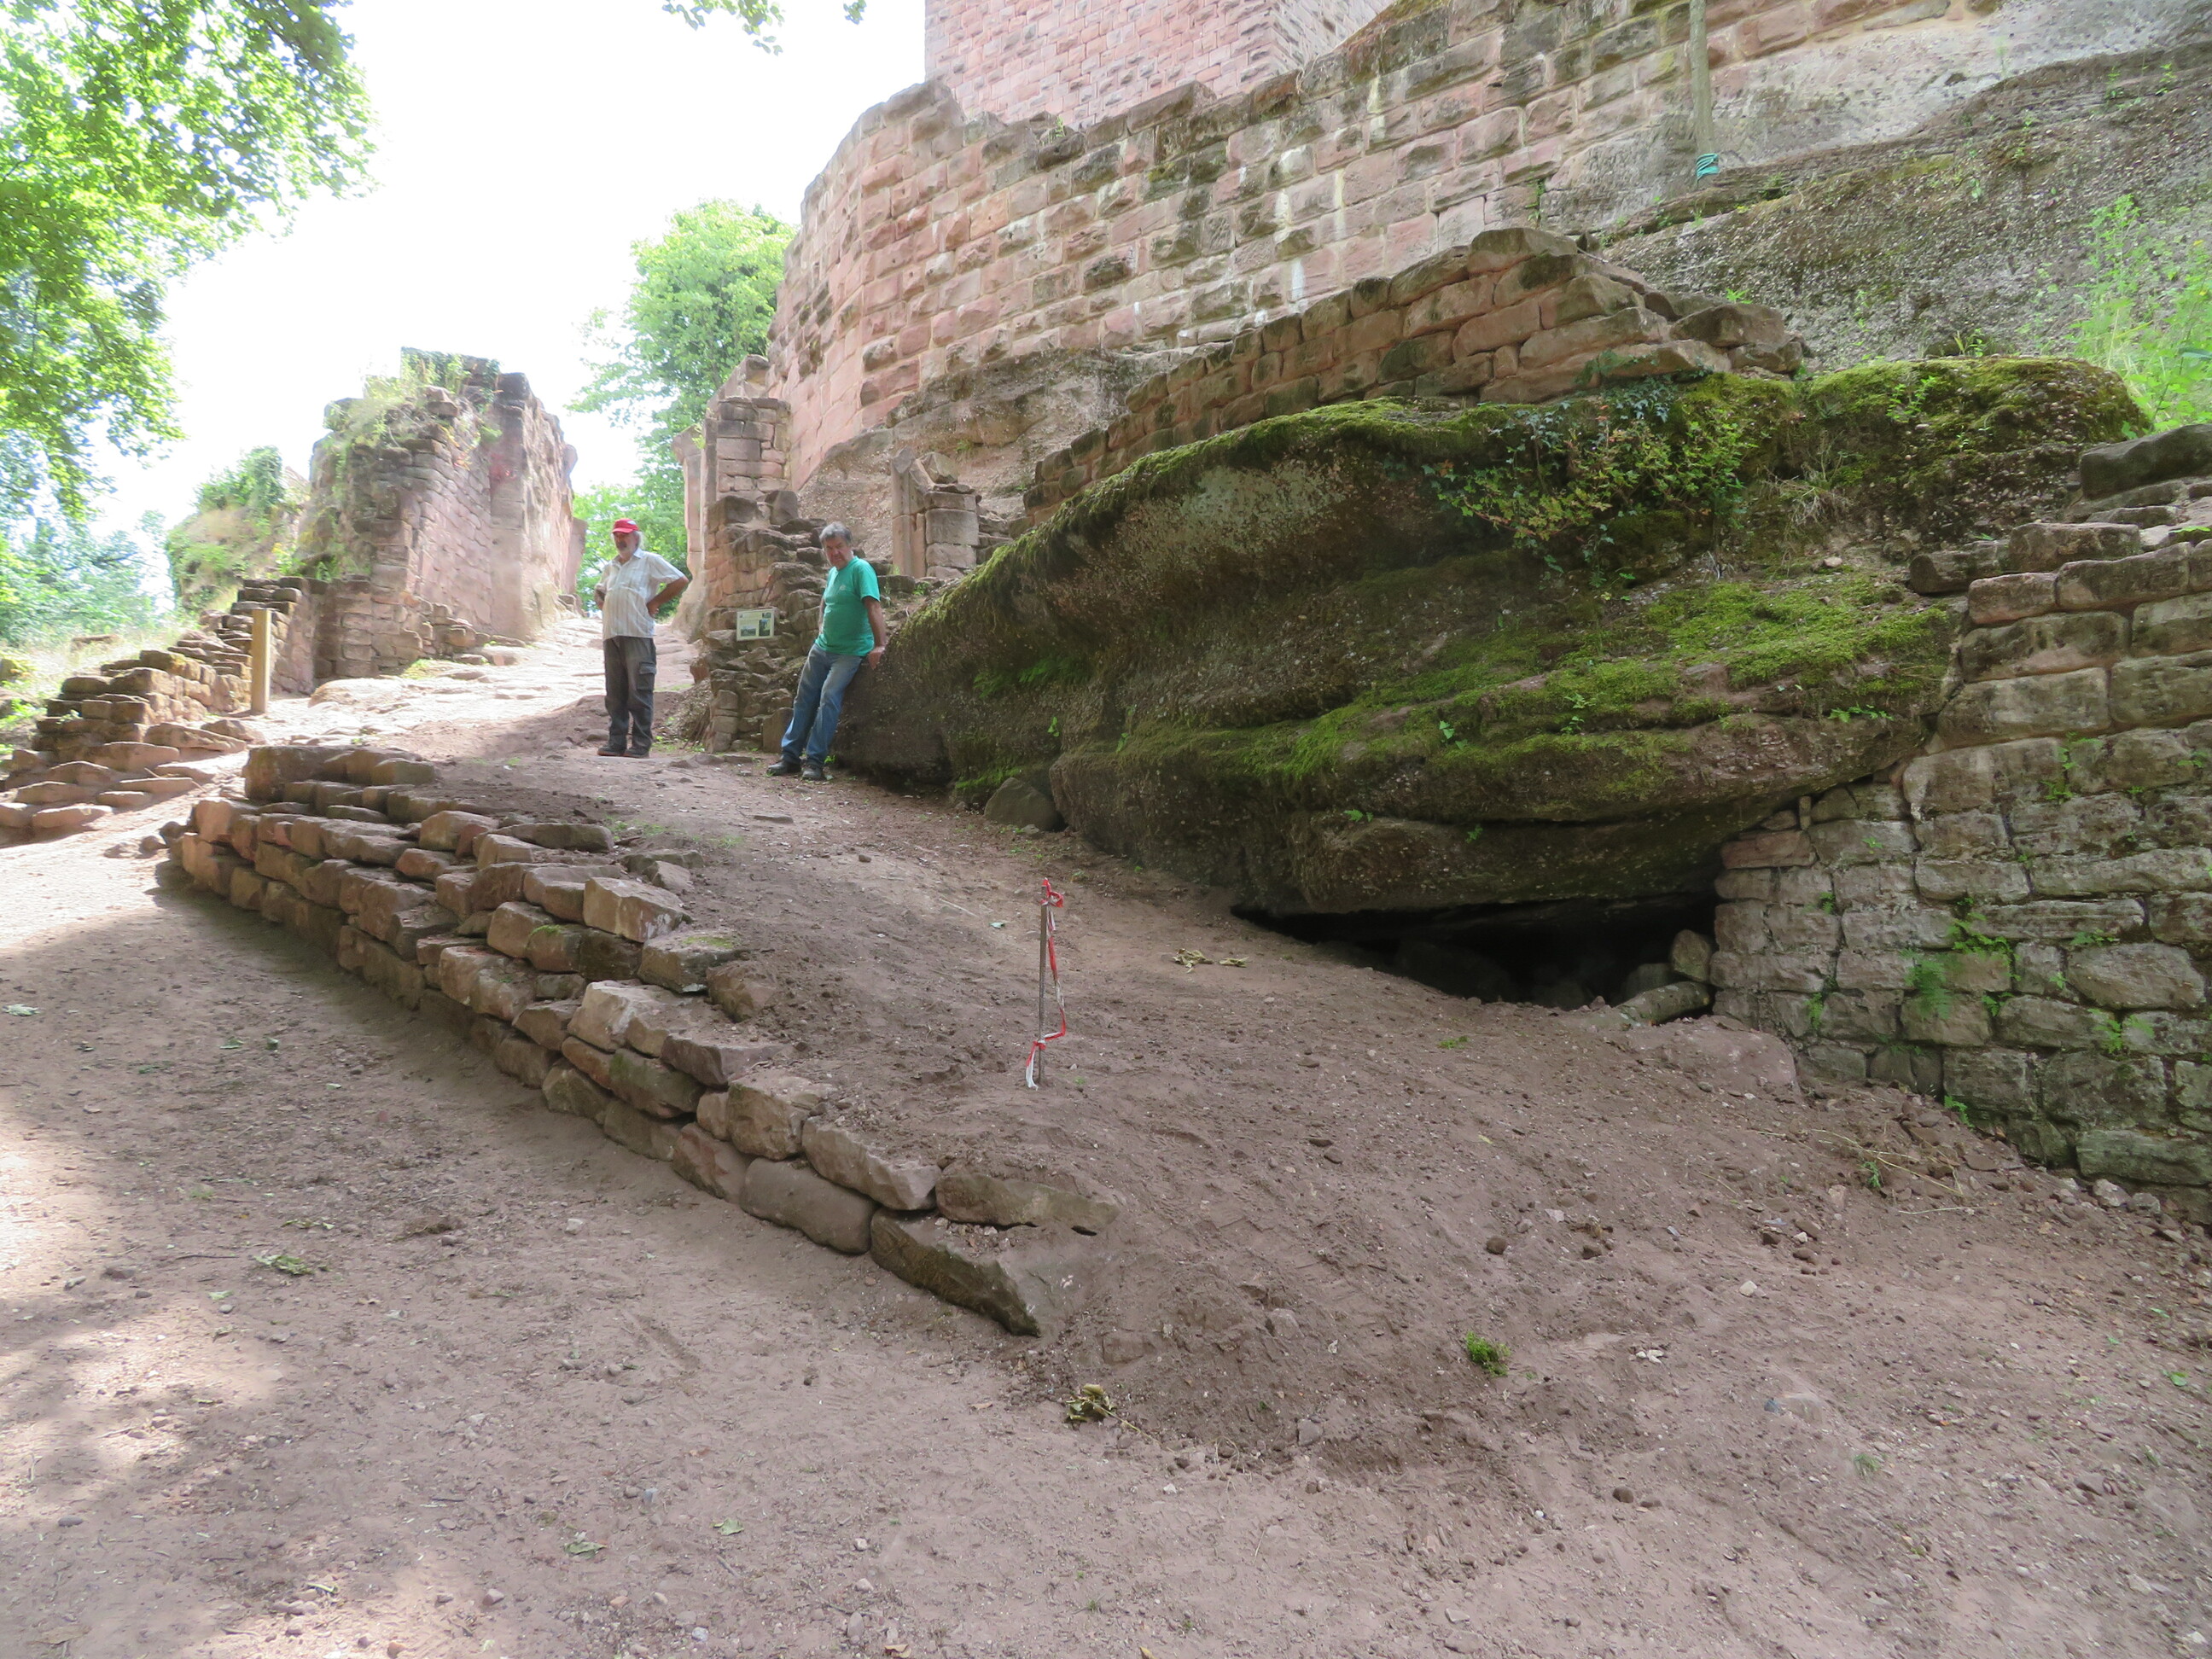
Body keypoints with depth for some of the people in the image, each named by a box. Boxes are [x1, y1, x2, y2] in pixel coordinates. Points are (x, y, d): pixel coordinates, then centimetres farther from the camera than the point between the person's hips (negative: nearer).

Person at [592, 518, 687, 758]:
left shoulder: (649, 561, 4)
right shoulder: (611, 567, 24)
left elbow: (681, 581, -3)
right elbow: (599, 593, 37)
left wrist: (654, 604, -4)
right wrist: (603, 605, 13)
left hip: (637, 633, -6)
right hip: (611, 634, 6)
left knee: (639, 691, -8)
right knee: (615, 692, 5)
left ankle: (641, 745, -7)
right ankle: (616, 742, 8)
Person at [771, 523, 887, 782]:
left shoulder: (861, 569, -13)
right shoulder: (833, 572, 12)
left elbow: (874, 607, -24)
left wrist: (879, 644, -32)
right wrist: (822, 631, 17)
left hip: (850, 651, -8)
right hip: (822, 647, 8)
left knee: (829, 698, -19)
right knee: (804, 700, 8)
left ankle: (814, 761, -15)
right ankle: (791, 758, 15)